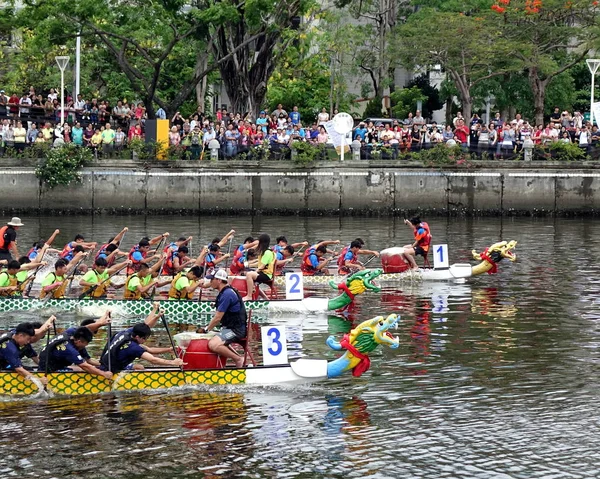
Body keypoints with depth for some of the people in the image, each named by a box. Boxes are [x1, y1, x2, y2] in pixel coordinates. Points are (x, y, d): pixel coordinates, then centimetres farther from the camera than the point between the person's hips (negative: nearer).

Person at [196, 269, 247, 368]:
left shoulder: (227, 294, -18)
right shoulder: (225, 292, 16)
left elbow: (218, 318, -17)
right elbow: (218, 317, 21)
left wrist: (206, 330, -5)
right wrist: (207, 328, 12)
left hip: (236, 329, -11)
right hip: (230, 327, 11)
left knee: (213, 345, -29)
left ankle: (238, 359, -15)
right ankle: (238, 358, 19)